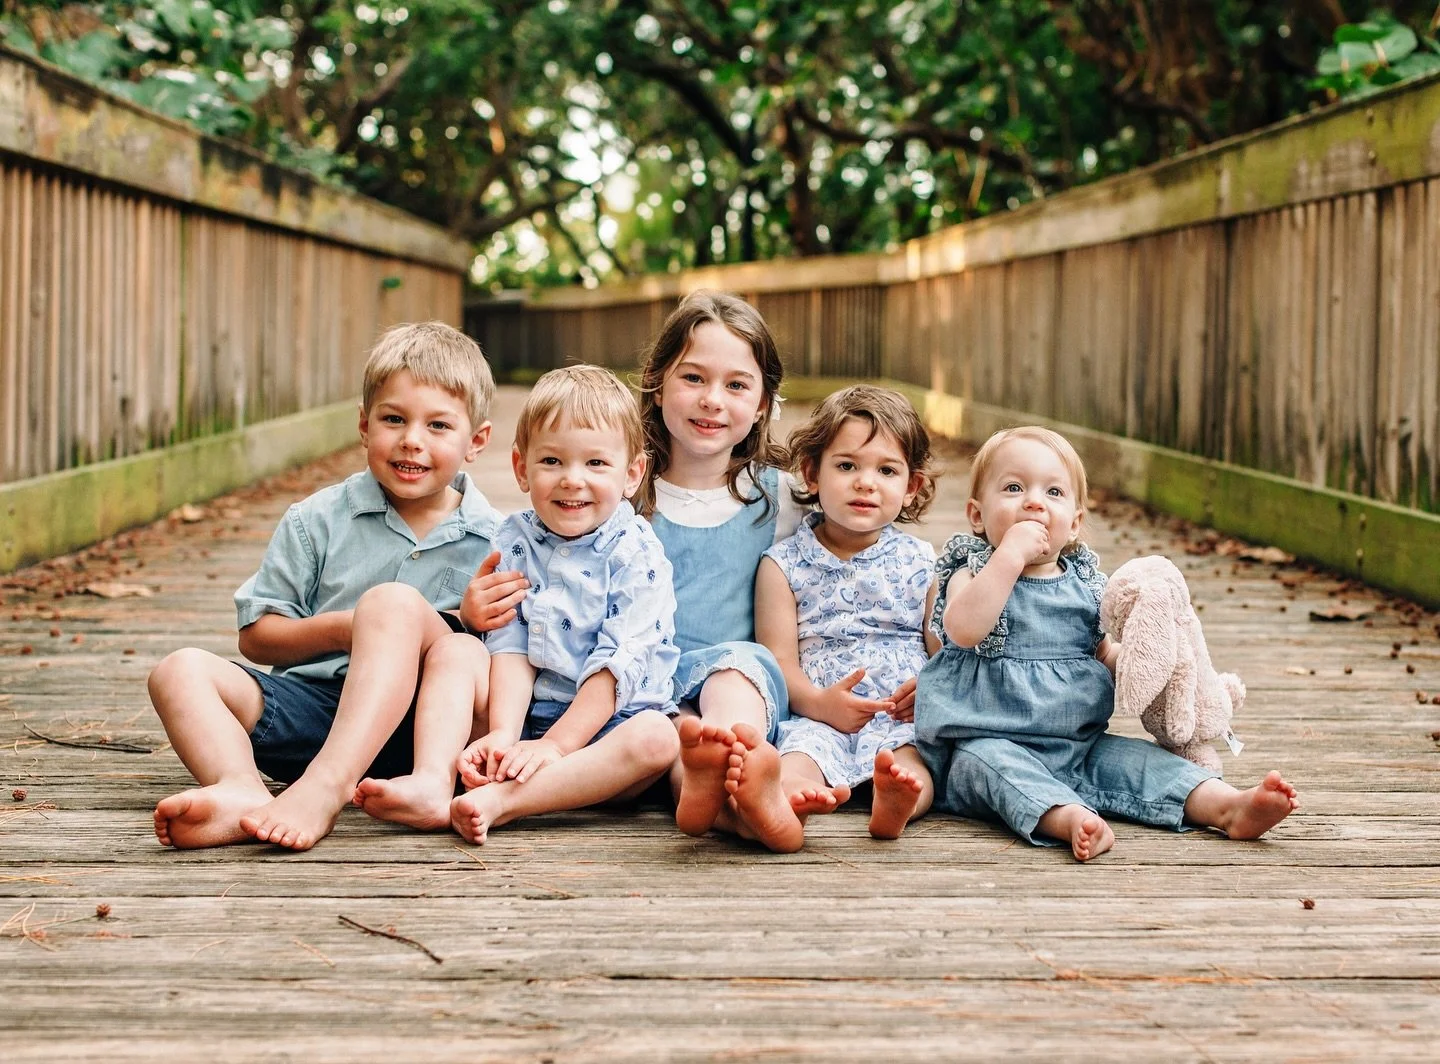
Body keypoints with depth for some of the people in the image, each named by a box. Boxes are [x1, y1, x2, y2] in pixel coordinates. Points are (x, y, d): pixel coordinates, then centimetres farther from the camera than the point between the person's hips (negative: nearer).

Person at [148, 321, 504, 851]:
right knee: (180, 671, -17)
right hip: (308, 700, 3)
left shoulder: (490, 543, 6)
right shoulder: (318, 520, 9)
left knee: (394, 601, -29)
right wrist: (336, 629, -10)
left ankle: (324, 787, -43)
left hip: (407, 722, -3)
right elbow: (255, 635, 8)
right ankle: (243, 791, -48)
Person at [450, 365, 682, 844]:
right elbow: (509, 646, -4)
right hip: (530, 714, 4)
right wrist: (504, 735, -20)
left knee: (657, 737, -34)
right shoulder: (514, 540, 5)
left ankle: (498, 800, -39)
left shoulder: (636, 554, -7)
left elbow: (618, 663, -14)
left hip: (612, 719, -4)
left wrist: (555, 745, -22)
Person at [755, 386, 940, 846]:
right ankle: (787, 795, -68)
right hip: (815, 717, -1)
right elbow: (778, 657, 3)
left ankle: (897, 800, -65)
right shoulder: (783, 564, 11)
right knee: (801, 748, -35)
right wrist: (818, 702, -18)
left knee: (913, 754, -34)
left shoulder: (922, 563, 15)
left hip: (902, 721, 1)